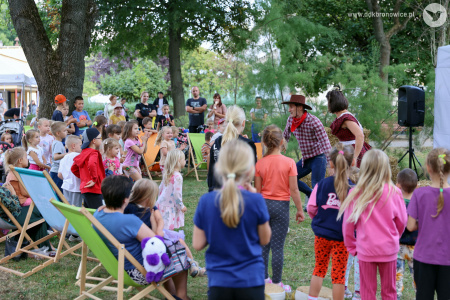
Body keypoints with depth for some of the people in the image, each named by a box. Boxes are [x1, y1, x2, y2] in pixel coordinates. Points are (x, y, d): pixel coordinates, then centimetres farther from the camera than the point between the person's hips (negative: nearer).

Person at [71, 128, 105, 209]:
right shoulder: (94, 153, -11)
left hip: (84, 189, 9)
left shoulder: (83, 152, 14)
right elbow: (92, 164, -33)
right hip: (94, 190, -9)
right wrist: (94, 179, -22)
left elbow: (73, 168, 22)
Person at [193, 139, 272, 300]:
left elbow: (197, 244, -3)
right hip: (251, 280, -1)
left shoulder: (206, 201, -8)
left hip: (219, 282, 1)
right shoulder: (255, 201, -13)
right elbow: (264, 239, 2)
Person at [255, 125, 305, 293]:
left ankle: (263, 279, 23)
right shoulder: (289, 163, -10)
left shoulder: (260, 163, -3)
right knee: (277, 247, 3)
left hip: (264, 204, 3)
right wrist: (300, 210, 1)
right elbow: (294, 190, -9)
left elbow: (257, 190, 1)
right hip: (281, 206, -3)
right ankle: (276, 283, 11)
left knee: (263, 244, 14)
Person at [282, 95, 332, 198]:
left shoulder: (313, 121, -22)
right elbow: (285, 137, 16)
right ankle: (311, 195, 21)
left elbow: (325, 143, -24)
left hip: (318, 158, -7)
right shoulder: (291, 120, -2)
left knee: (316, 186, -12)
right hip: (305, 159, 7)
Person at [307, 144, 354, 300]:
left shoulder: (322, 184, -8)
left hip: (321, 234, 3)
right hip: (342, 237, -3)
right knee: (339, 274, 8)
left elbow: (311, 208, -4)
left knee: (319, 269, 18)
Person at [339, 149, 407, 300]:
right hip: (388, 249, 0)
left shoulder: (355, 193, -11)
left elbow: (348, 224, -5)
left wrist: (351, 246, 10)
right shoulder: (393, 193, -11)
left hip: (365, 249, 0)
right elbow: (402, 221, 1)